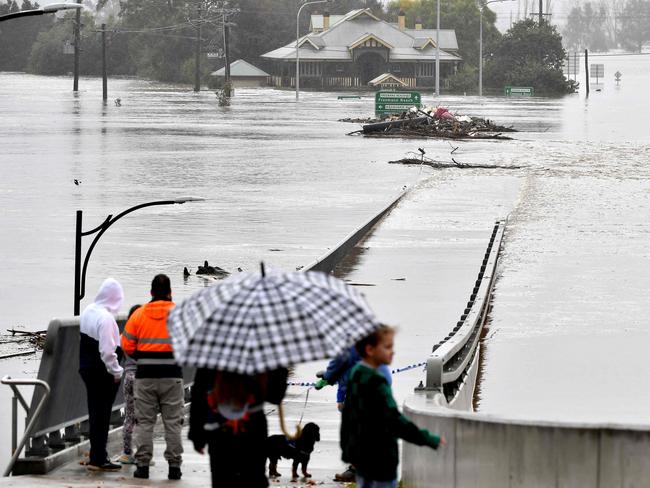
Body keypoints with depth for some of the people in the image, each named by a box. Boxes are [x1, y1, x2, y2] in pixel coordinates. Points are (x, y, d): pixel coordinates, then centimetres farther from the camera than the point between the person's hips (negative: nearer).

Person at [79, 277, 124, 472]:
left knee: (95, 412, 16)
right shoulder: (105, 317, -21)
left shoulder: (87, 312, 7)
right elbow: (107, 350, -24)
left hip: (86, 367, 9)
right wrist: (116, 371, -14)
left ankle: (97, 455, 23)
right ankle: (98, 459, 1)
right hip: (102, 371, -9)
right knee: (102, 413, -2)